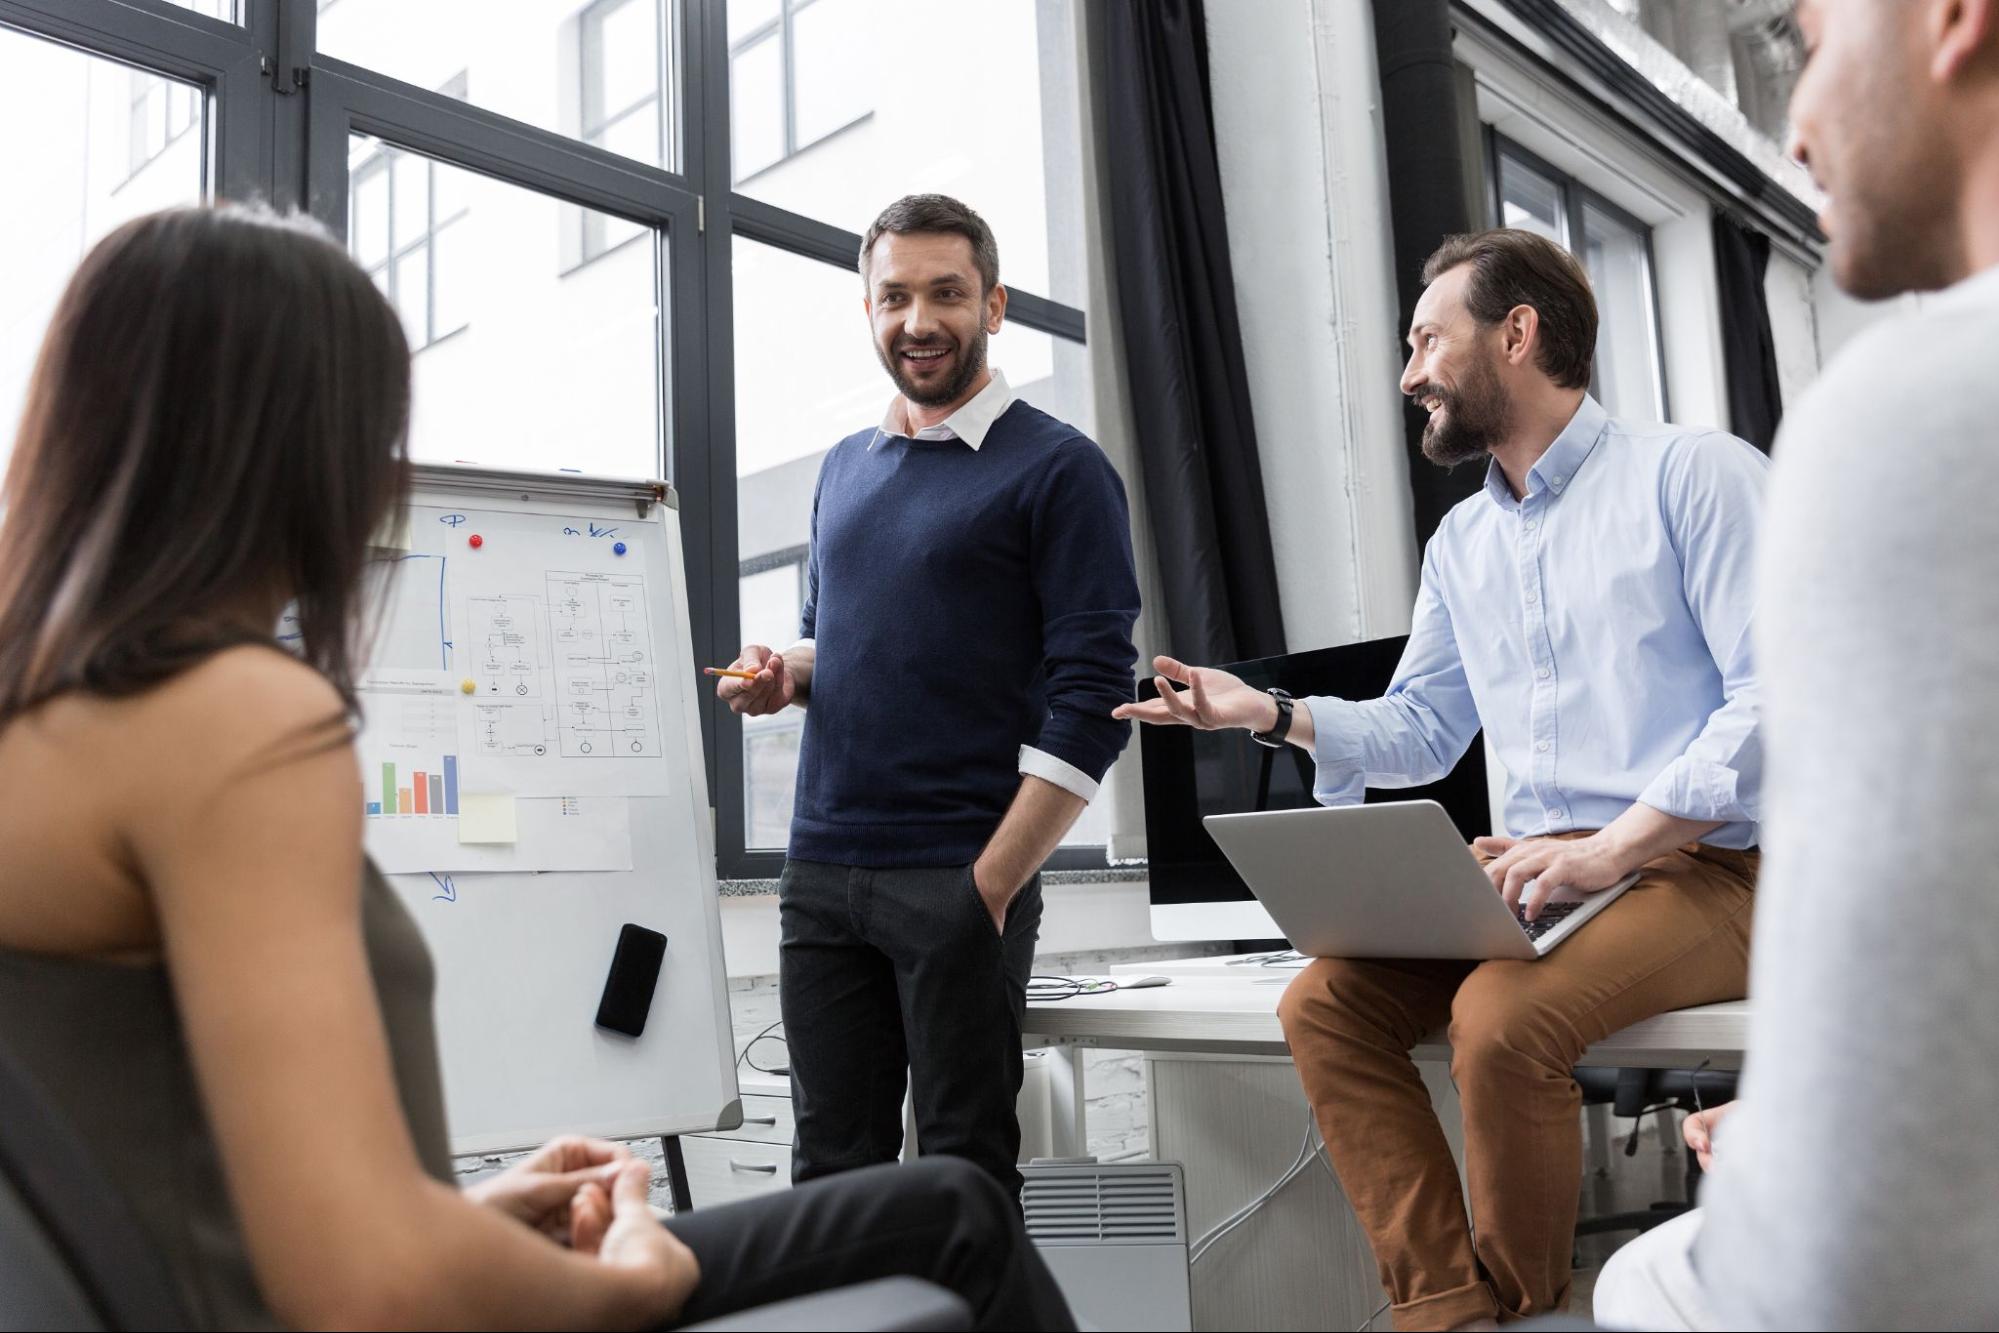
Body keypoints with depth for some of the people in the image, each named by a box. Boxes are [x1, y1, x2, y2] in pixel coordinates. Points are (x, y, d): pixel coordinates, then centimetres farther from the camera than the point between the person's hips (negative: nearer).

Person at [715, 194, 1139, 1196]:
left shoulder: (1056, 467, -5)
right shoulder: (842, 470, 15)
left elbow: (1092, 695, -10)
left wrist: (992, 885, -15)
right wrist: (783, 673, 2)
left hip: (962, 881, -5)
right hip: (820, 869, 6)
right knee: (830, 1167, 11)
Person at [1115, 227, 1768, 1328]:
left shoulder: (1694, 472, -3)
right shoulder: (1459, 545, 18)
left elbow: (1776, 689, -12)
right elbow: (1420, 732, 22)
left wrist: (1609, 849, -21)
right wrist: (1272, 713, 5)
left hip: (1698, 868, -6)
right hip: (1532, 878, 7)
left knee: (1501, 1016, -31)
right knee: (1322, 1003, -13)